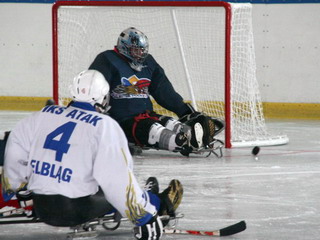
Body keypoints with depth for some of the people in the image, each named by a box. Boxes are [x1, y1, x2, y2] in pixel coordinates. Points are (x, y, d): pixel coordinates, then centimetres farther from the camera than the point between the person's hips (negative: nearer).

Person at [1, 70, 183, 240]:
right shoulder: (105, 125, -8)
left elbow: (15, 149, 9)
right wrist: (145, 216, -12)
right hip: (78, 211, -5)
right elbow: (118, 178, -15)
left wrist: (18, 189, 23)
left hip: (41, 209, 5)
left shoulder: (44, 115, 6)